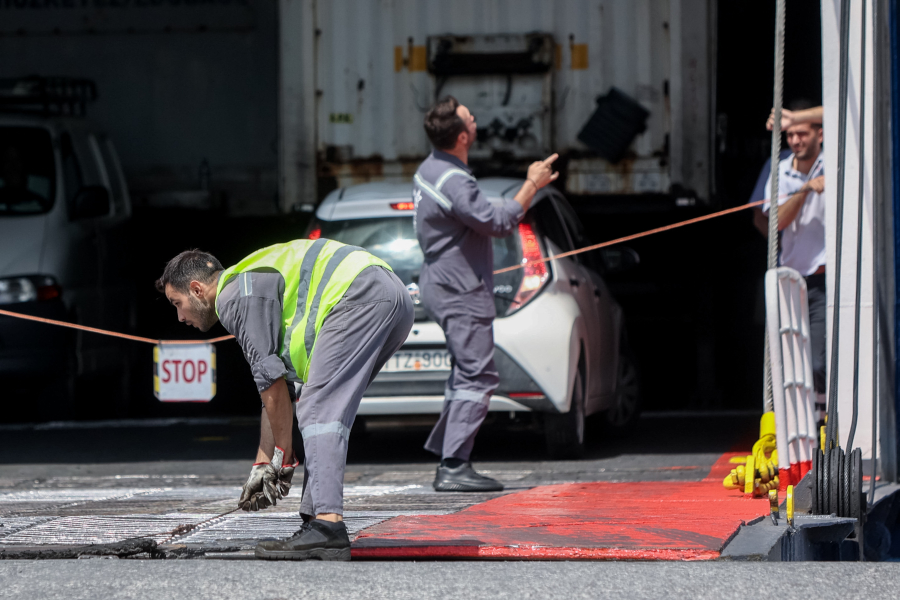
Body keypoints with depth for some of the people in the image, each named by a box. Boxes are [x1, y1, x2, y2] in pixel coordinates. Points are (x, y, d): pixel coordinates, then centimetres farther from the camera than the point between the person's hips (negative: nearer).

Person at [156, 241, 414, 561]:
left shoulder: (236, 297, 1)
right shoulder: (255, 287, 31)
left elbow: (271, 379, -3)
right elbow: (276, 393, 33)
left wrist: (283, 454, 6)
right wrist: (262, 466, 33)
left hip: (359, 295, -10)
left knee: (317, 412, -12)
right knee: (323, 411, 16)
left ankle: (328, 526, -24)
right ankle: (315, 519, 9)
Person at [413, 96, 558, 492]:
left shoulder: (429, 169, 10)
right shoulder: (454, 182, -24)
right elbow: (499, 223, -22)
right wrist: (532, 185, -13)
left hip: (441, 284, 11)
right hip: (460, 292, -11)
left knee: (467, 372, 18)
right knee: (477, 377, -10)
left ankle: (446, 454, 20)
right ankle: (454, 467, -13)